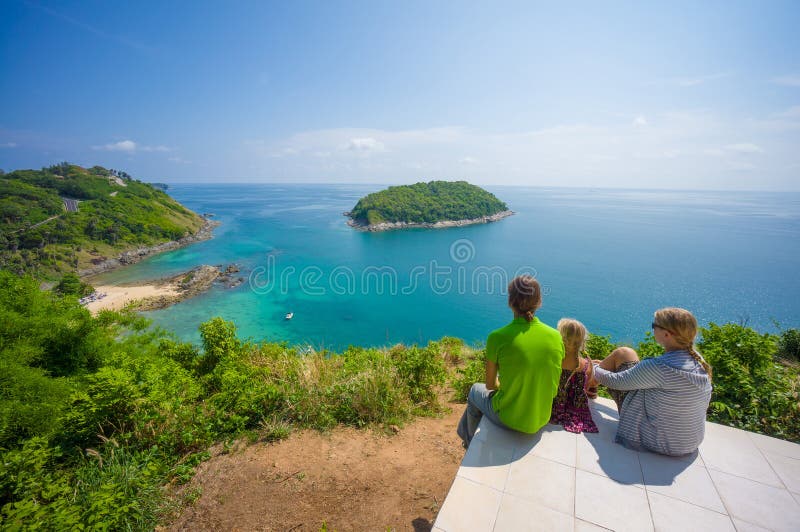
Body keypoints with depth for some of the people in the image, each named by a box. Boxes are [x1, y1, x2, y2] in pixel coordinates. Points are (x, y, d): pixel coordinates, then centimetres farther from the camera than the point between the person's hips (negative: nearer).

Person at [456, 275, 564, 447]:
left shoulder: (498, 337, -23)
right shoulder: (556, 337, -11)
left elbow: (490, 384, -10)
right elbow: (554, 385, 2)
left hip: (509, 419, -4)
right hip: (542, 419, 5)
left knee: (476, 390, 27)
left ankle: (470, 442, 50)